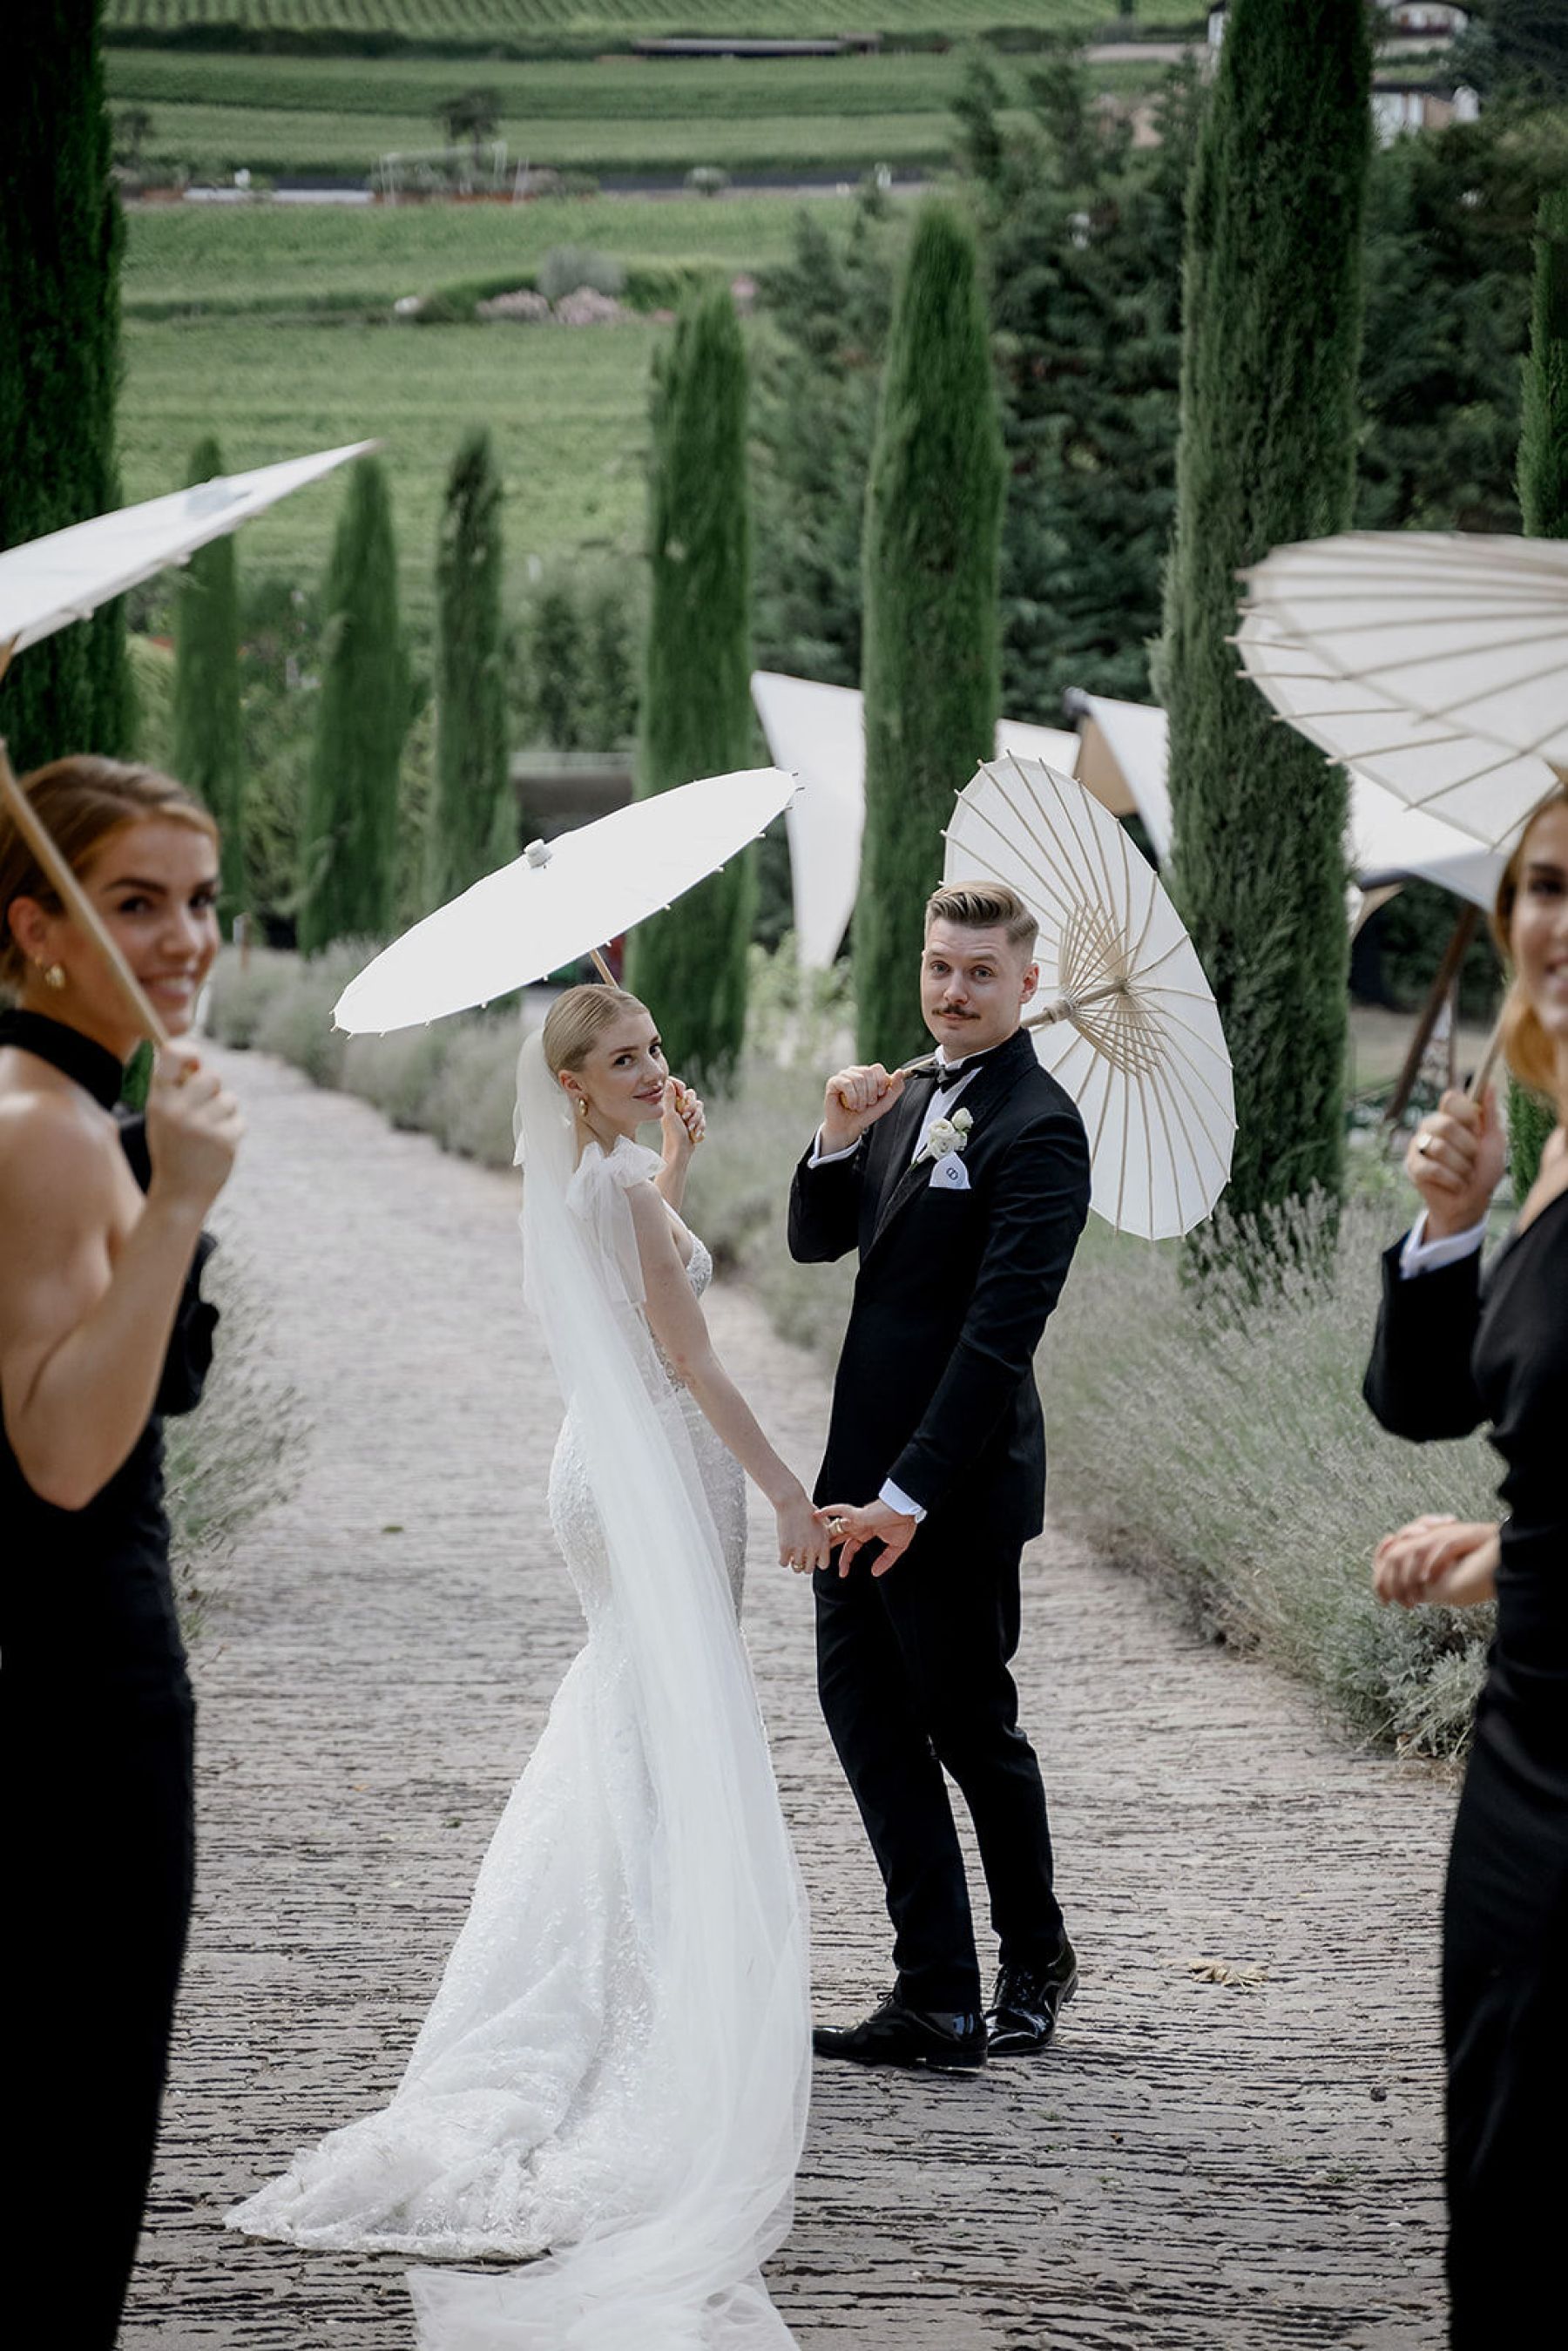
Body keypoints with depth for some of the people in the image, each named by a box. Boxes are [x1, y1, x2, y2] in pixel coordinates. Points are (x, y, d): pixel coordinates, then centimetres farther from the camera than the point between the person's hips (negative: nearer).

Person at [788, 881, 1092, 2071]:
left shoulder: (1038, 1128, -15)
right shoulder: (910, 1096, 12)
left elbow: (998, 1332, -21)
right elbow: (818, 1241, 15)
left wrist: (911, 1493, -24)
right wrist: (839, 1138, -5)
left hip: (958, 1483, -8)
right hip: (866, 1475, 8)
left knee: (971, 1726, 6)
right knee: (865, 1713, 5)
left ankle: (1036, 1955, 28)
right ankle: (936, 2000, 10)